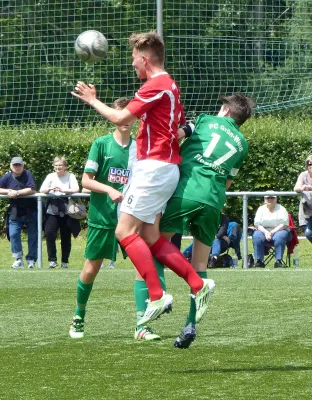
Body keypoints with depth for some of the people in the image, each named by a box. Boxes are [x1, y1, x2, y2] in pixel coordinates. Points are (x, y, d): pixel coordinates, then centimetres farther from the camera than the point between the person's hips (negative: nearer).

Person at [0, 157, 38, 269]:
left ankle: (31, 260, 12)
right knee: (13, 234, -8)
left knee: (33, 236, 2)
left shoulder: (27, 174, -9)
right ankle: (18, 260, -2)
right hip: (15, 212, 2)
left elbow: (32, 190, -19)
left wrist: (16, 193, -21)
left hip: (30, 211, -2)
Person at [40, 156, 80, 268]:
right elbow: (42, 190, -1)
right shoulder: (50, 176, 8)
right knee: (49, 234, -13)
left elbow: (76, 189, -10)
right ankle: (52, 259, -2)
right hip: (52, 210, 1)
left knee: (66, 237, 4)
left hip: (66, 211, -1)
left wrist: (63, 190, -24)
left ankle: (65, 261, 17)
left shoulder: (70, 176, 3)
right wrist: (50, 189, -22)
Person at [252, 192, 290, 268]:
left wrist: (272, 232, -21)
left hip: (278, 231, -2)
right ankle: (259, 261, -31)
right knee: (256, 236, -31)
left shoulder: (281, 209, 4)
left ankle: (278, 261, -37)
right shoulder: (261, 209, 11)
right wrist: (265, 232, -17)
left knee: (279, 237, -37)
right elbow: (257, 224, 2)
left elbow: (284, 224, -7)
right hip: (264, 231, 2)